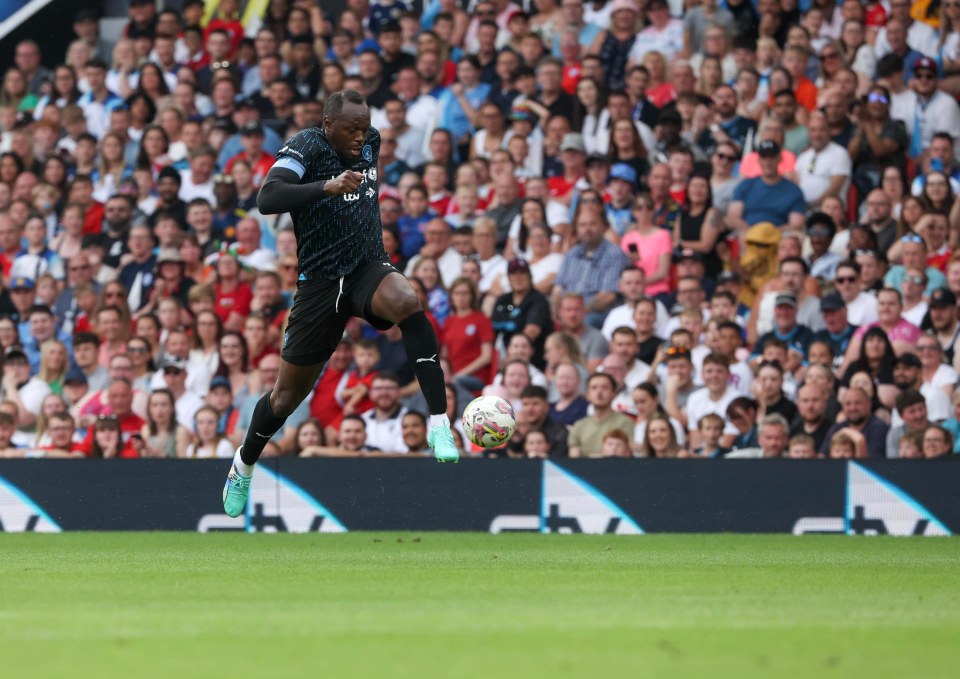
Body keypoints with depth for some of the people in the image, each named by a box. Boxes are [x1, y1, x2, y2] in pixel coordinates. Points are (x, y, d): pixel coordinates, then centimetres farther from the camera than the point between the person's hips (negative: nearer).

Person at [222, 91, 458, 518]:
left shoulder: (370, 142, 3)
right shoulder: (306, 147, -15)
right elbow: (267, 201, -32)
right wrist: (327, 187, -42)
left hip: (369, 267, 3)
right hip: (321, 281, -3)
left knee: (406, 302, -34)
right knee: (288, 394, 7)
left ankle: (438, 424, -37)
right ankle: (244, 466, 36)